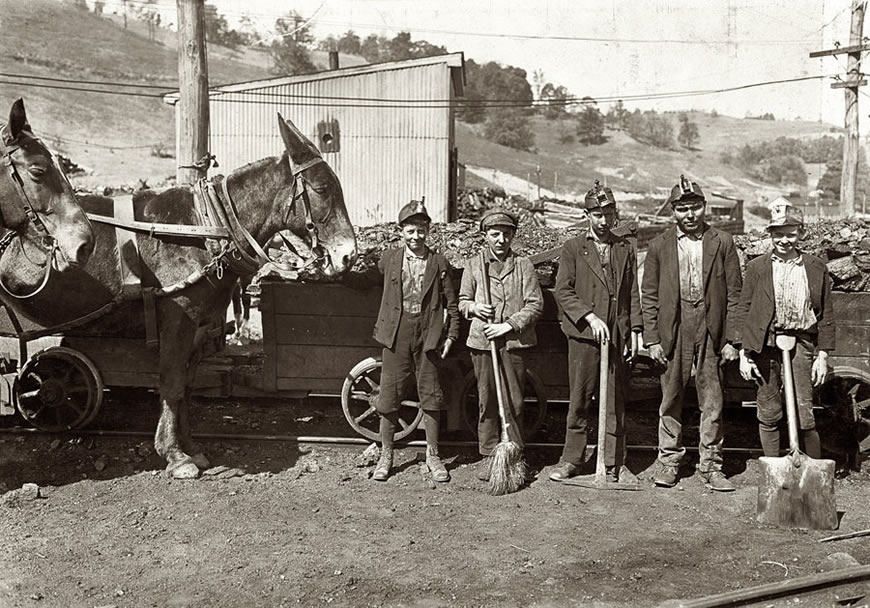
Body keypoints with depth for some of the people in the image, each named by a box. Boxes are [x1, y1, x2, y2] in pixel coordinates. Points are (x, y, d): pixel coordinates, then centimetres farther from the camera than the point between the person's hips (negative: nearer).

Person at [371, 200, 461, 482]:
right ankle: (386, 454, 19)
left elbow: (451, 303, 6)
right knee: (389, 396, 5)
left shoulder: (439, 263, 2)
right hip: (396, 335, 1)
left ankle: (432, 454, 20)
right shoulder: (389, 259, 4)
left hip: (428, 336, -1)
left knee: (431, 396, 6)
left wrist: (451, 334, -1)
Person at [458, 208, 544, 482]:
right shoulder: (473, 264, 10)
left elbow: (535, 305, 0)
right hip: (482, 342, 1)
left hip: (514, 343, -1)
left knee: (514, 402, 1)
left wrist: (508, 325, -11)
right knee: (487, 401, 4)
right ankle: (488, 455, 15)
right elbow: (462, 301, 16)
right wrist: (474, 308, -7)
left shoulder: (524, 265, 6)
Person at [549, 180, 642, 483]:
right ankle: (571, 460, 14)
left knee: (616, 401, 6)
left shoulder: (626, 249, 13)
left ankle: (614, 464, 14)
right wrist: (589, 316, -14)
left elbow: (633, 293, 13)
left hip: (618, 335, 2)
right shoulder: (572, 248, 5)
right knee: (578, 401, 2)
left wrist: (634, 330, 5)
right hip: (583, 334, -2)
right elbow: (563, 291, -3)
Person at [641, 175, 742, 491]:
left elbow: (734, 293, 4)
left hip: (711, 333, 0)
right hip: (672, 334, 0)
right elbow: (649, 296, 6)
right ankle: (668, 461, 20)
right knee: (670, 400, 7)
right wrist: (652, 339, -1)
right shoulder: (659, 245, 5)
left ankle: (710, 465, 15)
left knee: (712, 402, 4)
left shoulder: (722, 243, 4)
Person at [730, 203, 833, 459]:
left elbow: (826, 315, 9)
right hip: (764, 345, 1)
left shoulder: (816, 268, 6)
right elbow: (743, 311, 6)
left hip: (800, 344, -1)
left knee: (803, 414, -4)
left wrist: (823, 355, 4)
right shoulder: (756, 267, 5)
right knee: (768, 414, 7)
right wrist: (744, 353, 0)